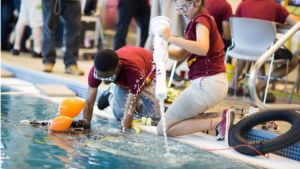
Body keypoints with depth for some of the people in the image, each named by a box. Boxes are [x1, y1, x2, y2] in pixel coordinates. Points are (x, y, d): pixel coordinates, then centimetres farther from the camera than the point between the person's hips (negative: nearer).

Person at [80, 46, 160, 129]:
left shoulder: (134, 70, -50)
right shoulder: (96, 71, -38)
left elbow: (130, 110, -48)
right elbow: (89, 103, -33)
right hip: (120, 81, 2)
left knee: (152, 115, -11)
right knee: (120, 115, -12)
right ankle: (111, 96, 20)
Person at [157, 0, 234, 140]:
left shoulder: (201, 19, -12)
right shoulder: (195, 22, 17)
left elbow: (202, 48, -32)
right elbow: (181, 55, 14)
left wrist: (171, 38, -33)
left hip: (207, 83, -10)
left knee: (163, 128, -6)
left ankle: (218, 122, -10)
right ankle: (221, 118, 8)